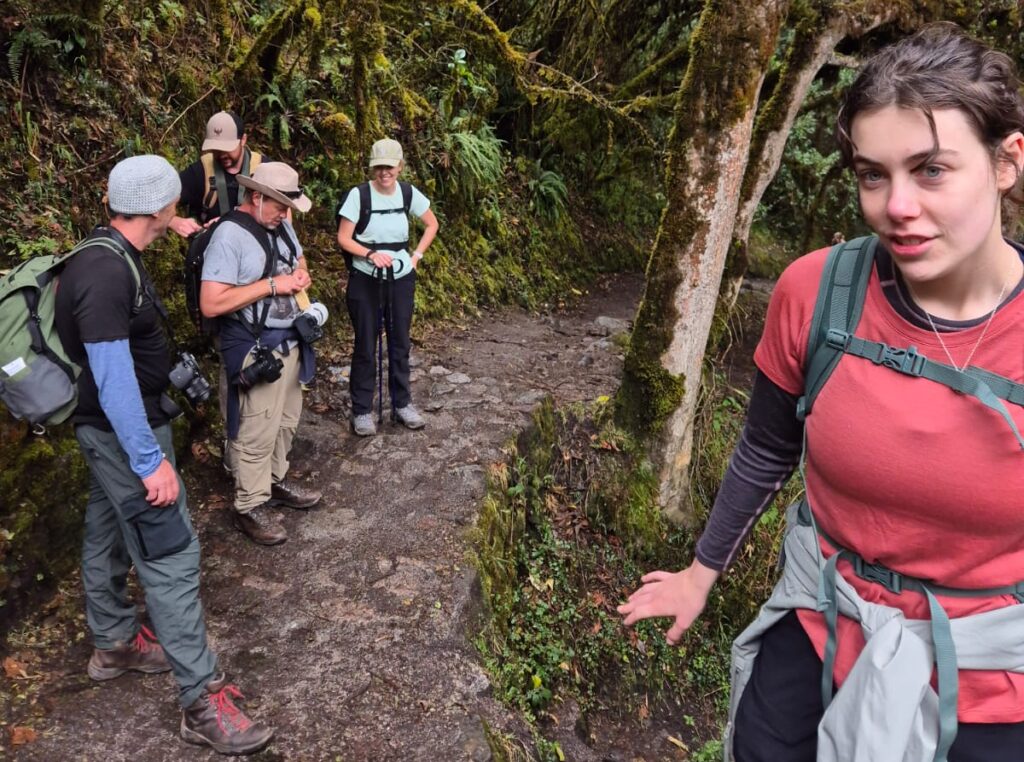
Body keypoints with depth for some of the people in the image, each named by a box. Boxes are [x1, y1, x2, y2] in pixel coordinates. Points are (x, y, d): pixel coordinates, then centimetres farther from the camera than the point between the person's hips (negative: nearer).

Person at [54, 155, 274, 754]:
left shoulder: (113, 256, 5)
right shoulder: (107, 272, -27)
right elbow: (113, 377, -28)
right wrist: (150, 460, -26)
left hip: (112, 428, 11)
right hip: (124, 431, -10)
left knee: (109, 535, 22)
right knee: (171, 555, -7)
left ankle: (115, 644, 41)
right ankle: (204, 702, 1)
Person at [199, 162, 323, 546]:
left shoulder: (281, 226, 5)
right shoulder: (230, 235, -19)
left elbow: (299, 261, 25)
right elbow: (210, 304, -24)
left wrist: (301, 276, 0)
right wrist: (272, 285, -22)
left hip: (290, 341, 8)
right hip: (255, 350, -8)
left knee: (286, 422, 20)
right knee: (257, 432, 1)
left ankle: (275, 481, 39)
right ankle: (250, 507, 17)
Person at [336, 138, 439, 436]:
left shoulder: (408, 193, -3)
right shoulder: (359, 194, -13)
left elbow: (432, 224, 12)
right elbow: (343, 238, -10)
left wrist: (417, 255, 2)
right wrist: (371, 254, -25)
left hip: (401, 279, 3)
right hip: (365, 280, -3)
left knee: (400, 341, 11)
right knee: (365, 345, 2)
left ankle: (402, 403, 25)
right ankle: (362, 410, 14)